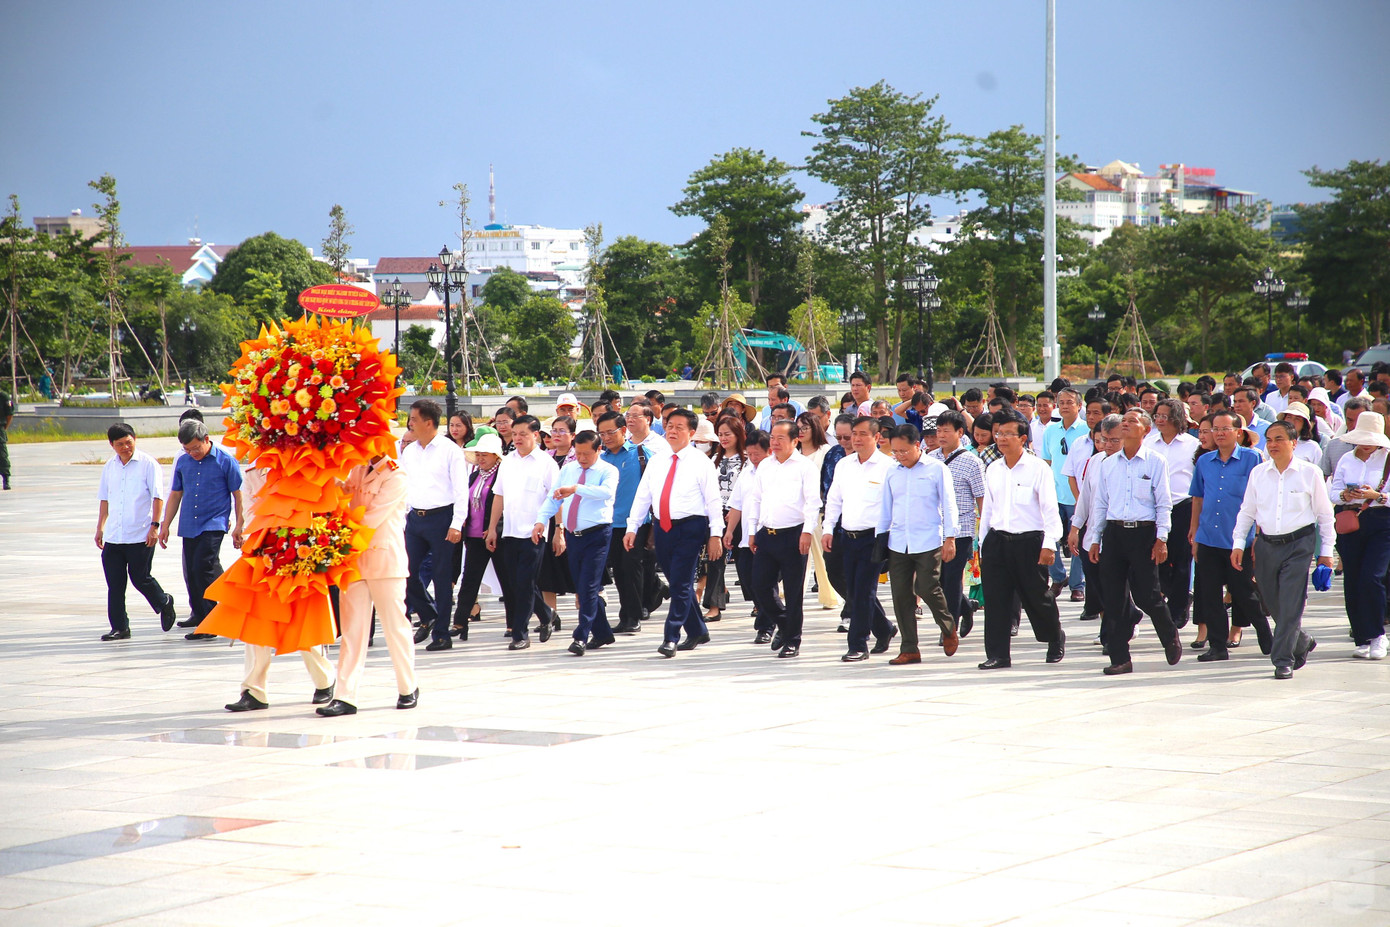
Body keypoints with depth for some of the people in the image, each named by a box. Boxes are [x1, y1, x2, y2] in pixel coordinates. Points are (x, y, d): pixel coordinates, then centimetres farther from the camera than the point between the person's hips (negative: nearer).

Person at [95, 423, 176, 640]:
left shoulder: (148, 464, -4)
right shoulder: (110, 466, 12)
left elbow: (157, 496, -6)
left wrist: (155, 525, -13)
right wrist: (100, 527, 17)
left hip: (140, 536, -5)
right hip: (113, 537, 5)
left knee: (140, 579, 0)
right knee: (115, 584, 3)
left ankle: (164, 603, 29)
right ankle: (119, 628, 9)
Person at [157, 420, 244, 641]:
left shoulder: (226, 462, -4)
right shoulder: (183, 463, 9)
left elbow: (238, 495, 0)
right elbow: (175, 495, 18)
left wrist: (239, 526, -3)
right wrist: (165, 525, 16)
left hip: (214, 524, -6)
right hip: (189, 527, 6)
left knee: (204, 567, -18)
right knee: (191, 572, 9)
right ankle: (199, 615, 29)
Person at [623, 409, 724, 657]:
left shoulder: (701, 462, -2)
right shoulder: (656, 462, 13)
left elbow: (713, 500, -4)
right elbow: (642, 496, 14)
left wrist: (715, 535, -10)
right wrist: (632, 528, 7)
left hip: (690, 528, -5)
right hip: (663, 528, 5)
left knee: (681, 583, -10)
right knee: (677, 584, 11)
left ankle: (671, 638, -9)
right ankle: (697, 632, 24)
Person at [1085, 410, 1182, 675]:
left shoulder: (1155, 461, -1)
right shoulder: (1108, 464, 12)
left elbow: (1163, 503, -2)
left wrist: (1161, 539, -8)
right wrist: (1094, 539, 11)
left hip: (1143, 532, -4)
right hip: (1114, 531, 4)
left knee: (1146, 595, -4)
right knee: (1113, 598, 1)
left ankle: (1170, 637, 24)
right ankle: (1120, 658, 7)